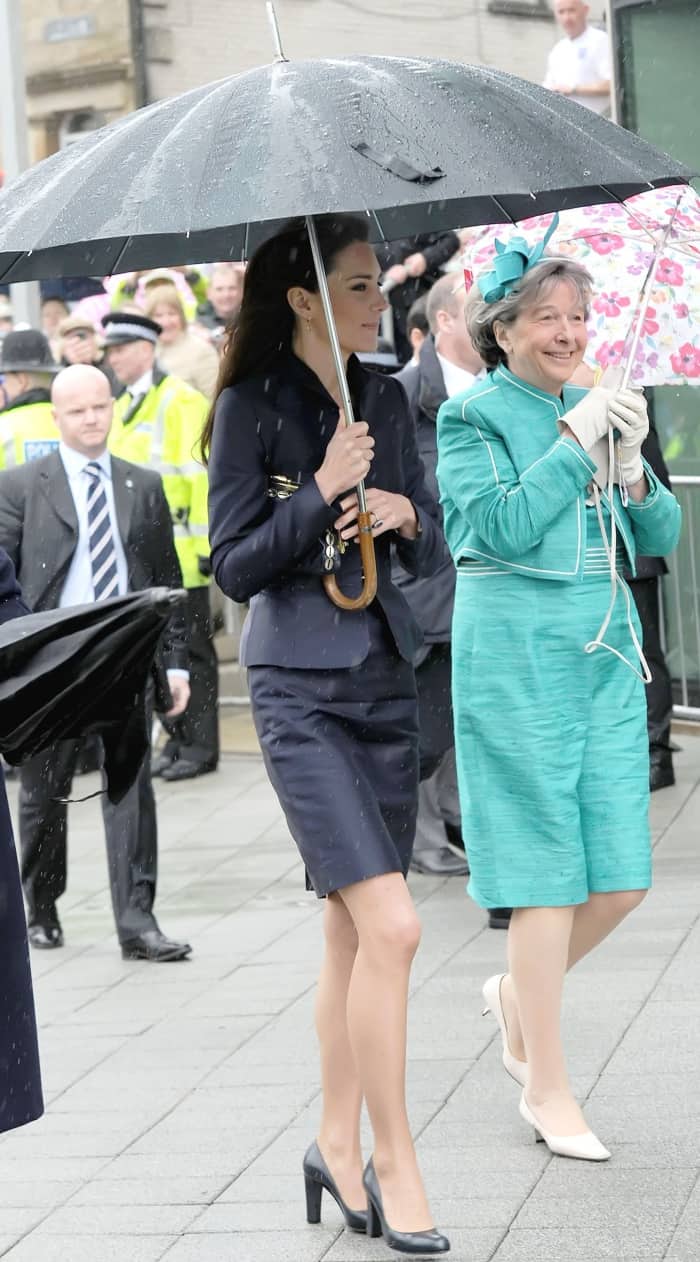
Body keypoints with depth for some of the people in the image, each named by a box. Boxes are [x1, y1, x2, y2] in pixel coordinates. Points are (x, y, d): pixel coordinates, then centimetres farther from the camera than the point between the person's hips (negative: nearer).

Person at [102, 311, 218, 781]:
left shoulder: (180, 400, -11)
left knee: (191, 649, -1)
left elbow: (202, 475, -15)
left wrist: (207, 541, -18)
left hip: (180, 553, -8)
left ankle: (200, 746, 5)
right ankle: (177, 741, 19)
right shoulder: (124, 406, 14)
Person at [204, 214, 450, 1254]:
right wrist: (322, 489, -18)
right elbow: (234, 565, -9)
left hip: (385, 679, 6)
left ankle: (338, 1149, 21)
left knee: (353, 931, 11)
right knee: (390, 926, -14)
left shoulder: (384, 397, 10)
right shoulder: (251, 406, -7)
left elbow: (434, 553, 14)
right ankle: (394, 1160, -4)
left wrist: (405, 515, -7)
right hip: (300, 689, -6)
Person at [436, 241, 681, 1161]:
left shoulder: (594, 407, 12)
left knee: (623, 876, 4)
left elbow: (660, 539, 9)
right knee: (548, 874, -3)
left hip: (607, 648, 6)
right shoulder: (471, 417, -3)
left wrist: (630, 467, -8)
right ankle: (545, 1083, 8)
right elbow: (501, 527, -17)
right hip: (518, 653, -6)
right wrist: (575, 440, -16)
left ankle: (521, 991, 31)